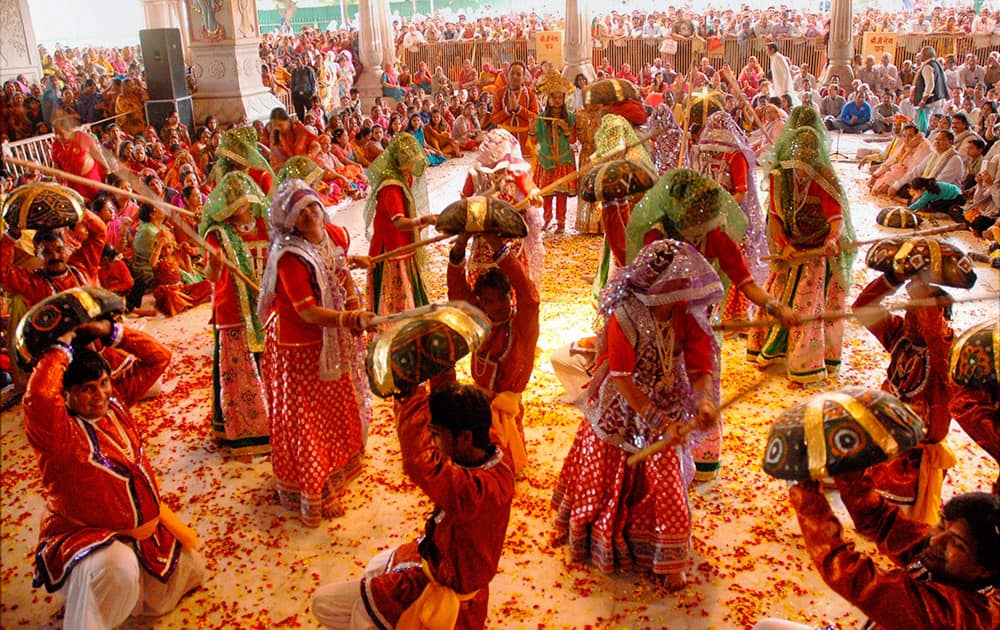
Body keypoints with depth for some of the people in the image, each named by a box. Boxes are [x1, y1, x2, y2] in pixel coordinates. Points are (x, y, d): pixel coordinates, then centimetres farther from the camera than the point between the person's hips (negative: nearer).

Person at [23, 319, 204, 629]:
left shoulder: (116, 398, -4)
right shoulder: (58, 431, -24)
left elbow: (158, 358, -3)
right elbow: (39, 393, -47)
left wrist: (111, 332, -16)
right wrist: (62, 348, -31)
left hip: (147, 525, 8)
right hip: (86, 534, -7)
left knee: (189, 572, 21)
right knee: (117, 571, -40)